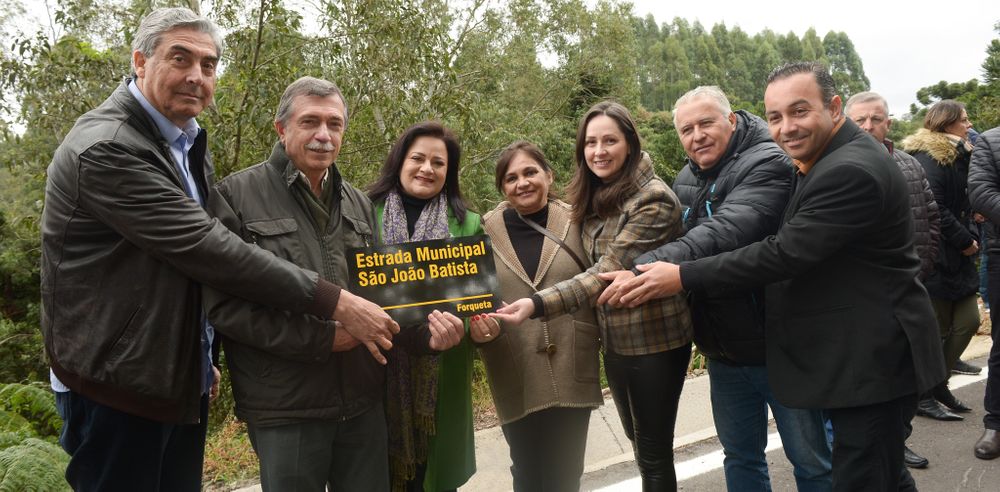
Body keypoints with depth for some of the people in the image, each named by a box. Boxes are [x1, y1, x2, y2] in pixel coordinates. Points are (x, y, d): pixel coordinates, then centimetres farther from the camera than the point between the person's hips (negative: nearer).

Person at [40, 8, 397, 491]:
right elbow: (210, 250, -26)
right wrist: (336, 303, -25)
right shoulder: (106, 148, -20)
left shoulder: (186, 142, 10)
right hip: (117, 383, -8)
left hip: (182, 377, 8)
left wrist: (205, 357, 14)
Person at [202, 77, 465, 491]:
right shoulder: (237, 196, -6)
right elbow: (222, 304, -12)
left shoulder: (360, 205, 10)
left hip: (364, 402, 5)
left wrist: (425, 331, -6)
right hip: (285, 410, -4)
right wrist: (319, 337, -16)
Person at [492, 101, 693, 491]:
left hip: (654, 342, -7)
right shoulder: (594, 198, 5)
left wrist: (537, 304, -37)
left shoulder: (653, 200, -19)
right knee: (637, 442, 22)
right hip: (614, 341, 7)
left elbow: (608, 273, -27)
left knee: (654, 452, 6)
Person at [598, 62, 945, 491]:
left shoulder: (852, 172, -23)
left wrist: (683, 277, -25)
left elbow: (784, 254, -27)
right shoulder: (822, 162, 11)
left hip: (871, 362, -10)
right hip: (850, 357, 10)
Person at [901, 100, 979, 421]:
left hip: (956, 256, 9)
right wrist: (965, 241, -14)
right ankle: (924, 395, 12)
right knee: (937, 328, -1)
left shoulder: (957, 156, 16)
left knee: (968, 321, 10)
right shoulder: (928, 157, -13)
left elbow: (963, 204, 14)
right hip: (935, 257, -9)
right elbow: (934, 208, -20)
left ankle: (937, 382, 23)